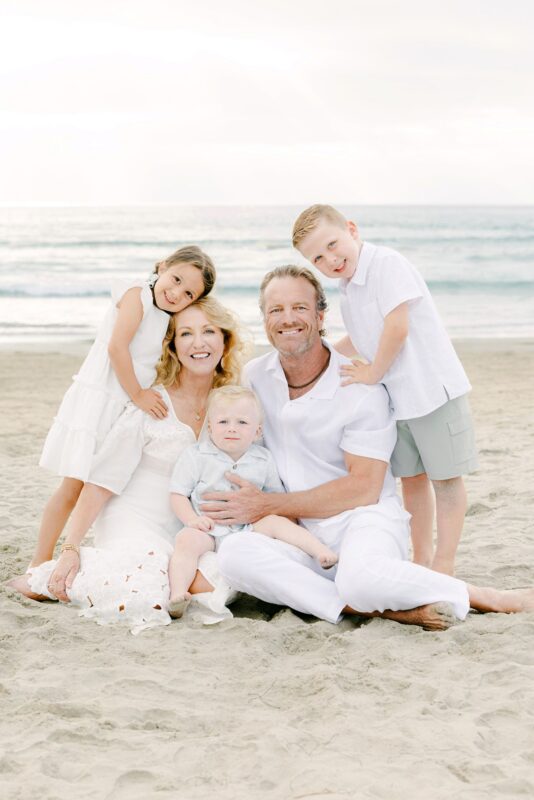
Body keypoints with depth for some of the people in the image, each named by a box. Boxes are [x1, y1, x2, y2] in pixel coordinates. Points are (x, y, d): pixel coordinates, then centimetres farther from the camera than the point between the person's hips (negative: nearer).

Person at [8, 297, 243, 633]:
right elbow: (102, 482, -10)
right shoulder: (151, 407, -10)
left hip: (188, 531, 6)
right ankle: (48, 578, -5)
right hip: (136, 526, -6)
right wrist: (71, 549, -14)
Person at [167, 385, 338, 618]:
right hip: (208, 528, -2)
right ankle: (177, 594, -43)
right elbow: (178, 494, -1)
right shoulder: (195, 456, 1)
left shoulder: (262, 460, 8)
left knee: (276, 522, -20)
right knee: (187, 540, -30)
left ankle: (322, 552, -27)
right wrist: (192, 519, -17)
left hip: (249, 527, 3)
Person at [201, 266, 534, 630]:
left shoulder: (362, 388, -7)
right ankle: (385, 610, -29)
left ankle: (478, 596, -13)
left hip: (364, 519, -4)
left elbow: (364, 488, -10)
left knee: (360, 577, -40)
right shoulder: (254, 377, 7)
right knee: (233, 553, -30)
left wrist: (268, 505, -12)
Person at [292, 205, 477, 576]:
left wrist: (373, 372, -14)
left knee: (445, 476, 1)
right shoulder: (347, 289, 9)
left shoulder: (387, 264, -18)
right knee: (411, 477, 15)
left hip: (434, 388, -9)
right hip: (396, 398, 9)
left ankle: (444, 563, 6)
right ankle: (421, 557, 26)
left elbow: (397, 327, -26)